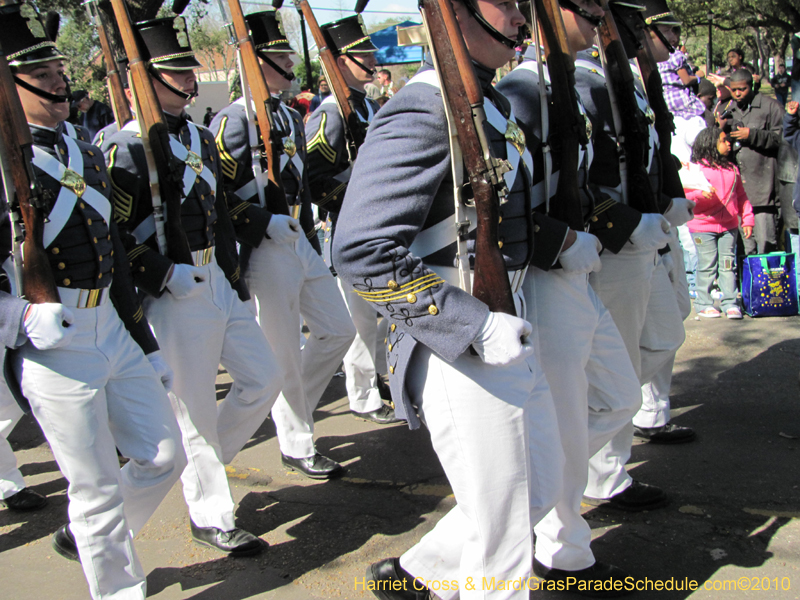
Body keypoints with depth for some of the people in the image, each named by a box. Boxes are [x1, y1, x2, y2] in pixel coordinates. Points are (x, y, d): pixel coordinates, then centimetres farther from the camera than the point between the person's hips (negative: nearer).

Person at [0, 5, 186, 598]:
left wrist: (148, 344, 19)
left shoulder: (85, 153, 13)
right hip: (52, 349, -7)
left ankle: (84, 537, 36)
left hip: (114, 330, 8)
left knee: (165, 457, 13)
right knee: (97, 487, 3)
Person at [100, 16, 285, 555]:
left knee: (266, 379, 11)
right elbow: (113, 238, -18)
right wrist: (167, 278, -17)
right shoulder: (126, 149, -14)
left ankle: (202, 460, 31)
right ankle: (211, 519, 18)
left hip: (221, 286, 8)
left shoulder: (200, 137, 13)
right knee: (196, 411, 2)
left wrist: (235, 276, 18)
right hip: (175, 299, -8)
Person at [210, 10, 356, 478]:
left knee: (339, 331, 12)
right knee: (284, 355, 1)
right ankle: (297, 447, 16)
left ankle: (293, 408, 29)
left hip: (302, 243, 8)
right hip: (266, 251, -8)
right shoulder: (234, 120, -12)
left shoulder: (291, 117, 15)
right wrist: (263, 221, -22)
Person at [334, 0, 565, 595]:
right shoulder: (423, 111, -20)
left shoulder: (494, 102, 10)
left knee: (540, 487, 24)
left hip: (507, 332, 10)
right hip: (461, 356, -10)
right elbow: (361, 251, -27)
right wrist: (476, 327, -27)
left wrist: (554, 238, 7)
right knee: (504, 539, 5)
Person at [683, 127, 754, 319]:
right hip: (703, 226, -4)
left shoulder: (732, 169, 14)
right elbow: (684, 195, -9)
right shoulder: (696, 168, -3)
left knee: (728, 264, 3)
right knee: (708, 266, -2)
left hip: (729, 226, 4)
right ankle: (703, 303, 9)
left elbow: (741, 197, 17)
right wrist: (701, 194, -27)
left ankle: (730, 303, 8)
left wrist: (747, 219, 9)